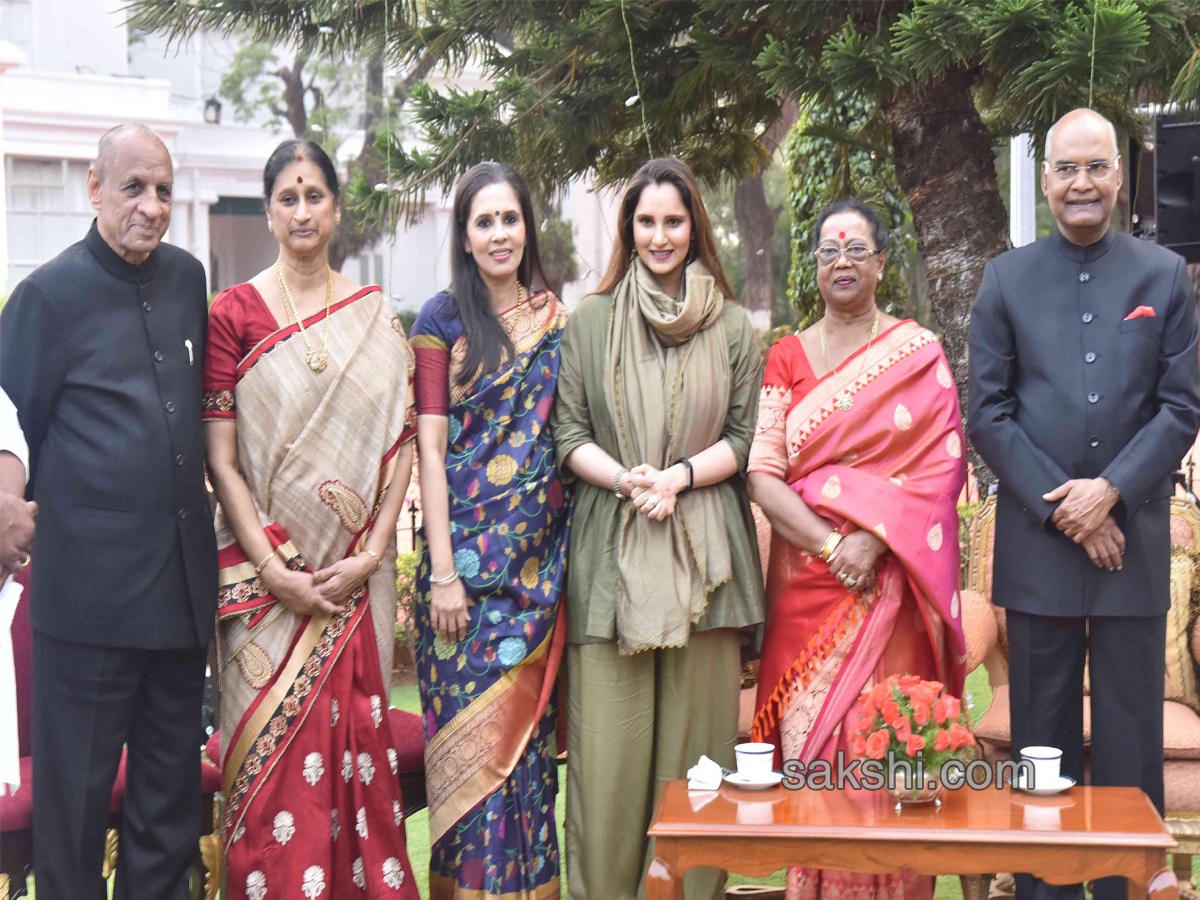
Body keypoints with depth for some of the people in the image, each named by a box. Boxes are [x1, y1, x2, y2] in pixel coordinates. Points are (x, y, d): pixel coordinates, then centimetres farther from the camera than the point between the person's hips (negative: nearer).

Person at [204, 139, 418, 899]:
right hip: (267, 572, -2)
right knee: (274, 752, 0)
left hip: (356, 573, 2)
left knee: (355, 735, 5)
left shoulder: (375, 315, 8)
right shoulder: (235, 312, 1)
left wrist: (372, 553, -6)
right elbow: (221, 458, -3)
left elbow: (400, 442, 5)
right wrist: (273, 569, -10)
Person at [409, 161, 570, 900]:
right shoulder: (444, 320, 0)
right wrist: (442, 573, -10)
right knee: (471, 739, -2)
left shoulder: (556, 319, 11)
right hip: (467, 557, -3)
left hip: (541, 560, 3)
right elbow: (431, 447, -4)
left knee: (528, 734, 7)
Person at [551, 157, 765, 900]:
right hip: (611, 552, 0)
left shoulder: (733, 327, 9)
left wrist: (679, 476, -10)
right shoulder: (590, 321, 9)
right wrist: (625, 479, -12)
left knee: (696, 734, 1)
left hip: (702, 552, 0)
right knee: (610, 741, -2)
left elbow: (745, 440, 7)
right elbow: (569, 435, 6)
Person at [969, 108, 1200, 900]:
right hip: (1037, 542, 0)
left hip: (1135, 537, 0)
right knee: (1043, 740, 7)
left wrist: (1111, 491, -11)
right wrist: (1060, 507, -8)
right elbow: (987, 412, 1)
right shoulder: (1007, 279, 6)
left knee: (1131, 742, 5)